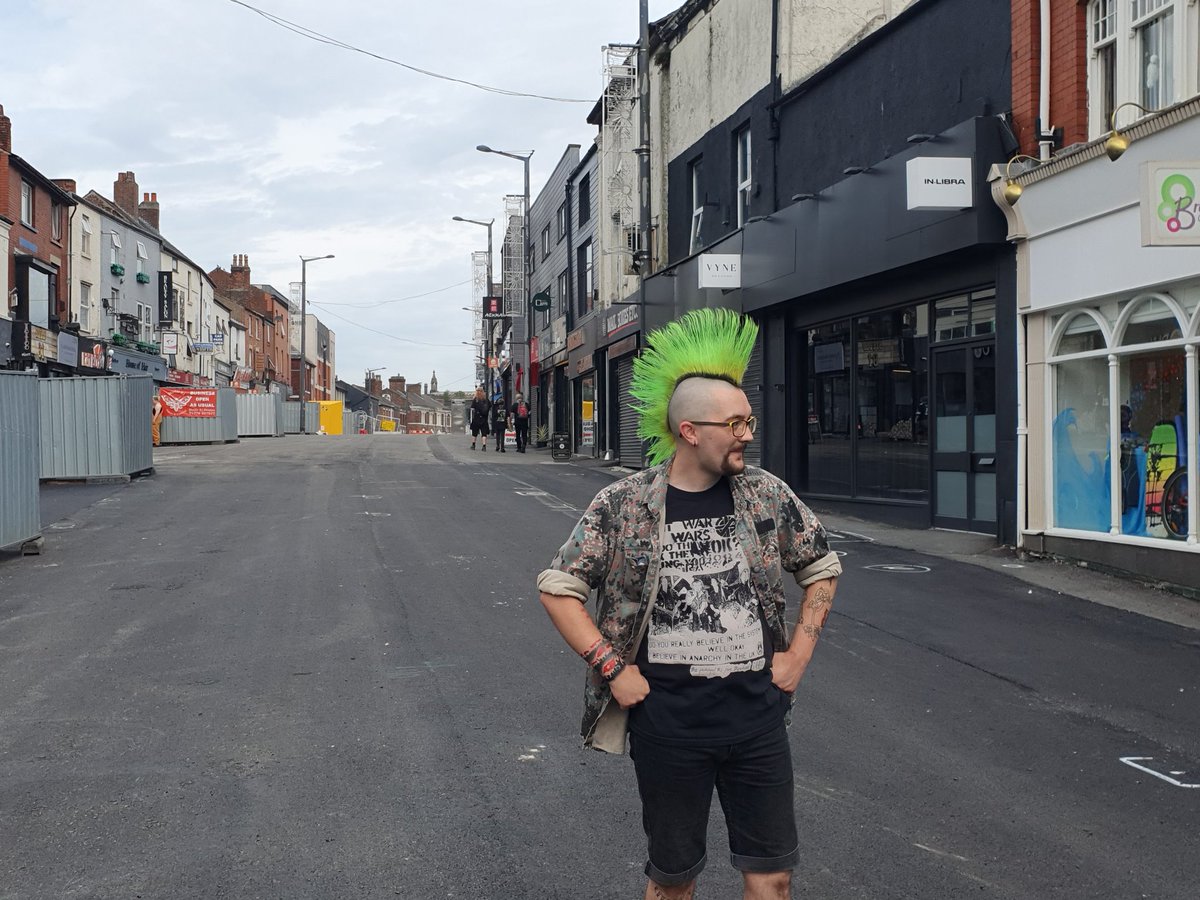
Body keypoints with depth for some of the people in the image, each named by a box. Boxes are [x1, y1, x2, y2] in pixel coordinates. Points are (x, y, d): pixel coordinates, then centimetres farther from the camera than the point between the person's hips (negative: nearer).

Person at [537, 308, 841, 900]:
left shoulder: (768, 495, 1)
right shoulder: (622, 506, -7)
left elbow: (821, 567, 14)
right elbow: (558, 587, -3)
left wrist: (800, 650, 5)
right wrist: (610, 667, -9)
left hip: (758, 713, 3)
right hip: (667, 718, -2)